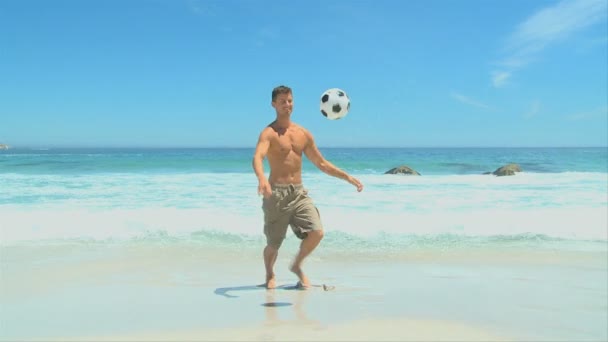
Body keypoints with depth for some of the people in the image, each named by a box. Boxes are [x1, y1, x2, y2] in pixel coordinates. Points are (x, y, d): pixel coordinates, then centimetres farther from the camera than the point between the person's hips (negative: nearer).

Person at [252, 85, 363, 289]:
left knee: (316, 232, -12)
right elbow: (257, 157, -28)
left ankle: (297, 266, 16)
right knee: (274, 244, 3)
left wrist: (347, 177, 14)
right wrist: (261, 178, -48)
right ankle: (270, 274, 36)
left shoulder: (303, 134, 11)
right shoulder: (269, 133, -8)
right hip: (277, 193, -4)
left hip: (299, 192, 5)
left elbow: (321, 163, 19)